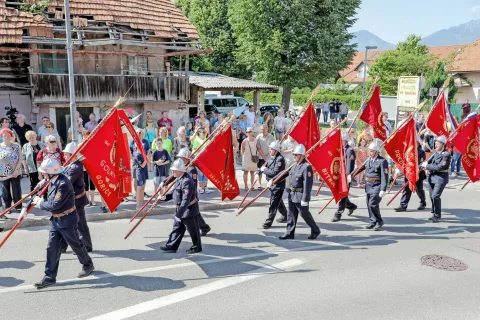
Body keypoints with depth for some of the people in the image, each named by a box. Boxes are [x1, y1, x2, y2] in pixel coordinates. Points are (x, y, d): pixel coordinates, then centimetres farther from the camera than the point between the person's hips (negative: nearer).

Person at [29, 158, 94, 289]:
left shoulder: (63, 184, -27)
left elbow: (55, 204, -27)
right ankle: (50, 277, 14)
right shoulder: (53, 182, 2)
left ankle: (88, 265, 32)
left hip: (67, 221, -8)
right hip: (55, 220, 8)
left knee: (76, 245, 9)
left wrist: (40, 203, -12)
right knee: (52, 248, 8)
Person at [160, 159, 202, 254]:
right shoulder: (180, 179, 6)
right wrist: (166, 197, 10)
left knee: (193, 230, 7)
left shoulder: (187, 181, -28)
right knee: (177, 228, 15)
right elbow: (175, 193, 19)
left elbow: (186, 200, -31)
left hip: (189, 210, -10)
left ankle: (197, 247, 23)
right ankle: (172, 246, 23)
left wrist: (179, 214, -32)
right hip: (181, 209, 10)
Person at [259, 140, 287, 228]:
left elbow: (275, 173, -27)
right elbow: (267, 166, 18)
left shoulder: (280, 159, -21)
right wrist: (261, 169, -2)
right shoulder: (272, 157, 7)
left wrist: (264, 169, -16)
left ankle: (269, 222, 3)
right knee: (278, 202, 22)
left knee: (273, 204, -3)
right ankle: (285, 216, 40)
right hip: (272, 184, 9)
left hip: (278, 185, -9)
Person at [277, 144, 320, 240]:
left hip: (300, 196, -8)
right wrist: (272, 180, 14)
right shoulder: (295, 165, 9)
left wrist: (305, 199, -23)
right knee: (291, 215, 11)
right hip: (292, 195, 8)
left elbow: (307, 184, -22)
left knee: (305, 214, 5)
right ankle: (290, 233, 20)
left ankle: (315, 230, 24)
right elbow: (285, 173, 17)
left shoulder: (307, 167, -19)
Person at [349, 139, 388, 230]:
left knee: (373, 204, -11)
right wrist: (351, 175, 14)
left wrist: (383, 190, -22)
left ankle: (379, 222, 8)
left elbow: (384, 176, -18)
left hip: (376, 186, -7)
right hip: (368, 185, 7)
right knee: (369, 204, 11)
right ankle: (373, 221, 25)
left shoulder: (382, 161, -14)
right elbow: (361, 168, 18)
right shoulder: (368, 160, 7)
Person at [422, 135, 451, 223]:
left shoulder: (446, 155, -13)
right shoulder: (435, 153, 7)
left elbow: (440, 167, -21)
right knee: (432, 196, 12)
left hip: (441, 177, -7)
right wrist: (427, 168, -5)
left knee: (435, 196, -14)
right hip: (432, 176, 7)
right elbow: (428, 161, 15)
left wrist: (427, 166, -15)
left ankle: (437, 216, 1)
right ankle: (435, 214, 28)